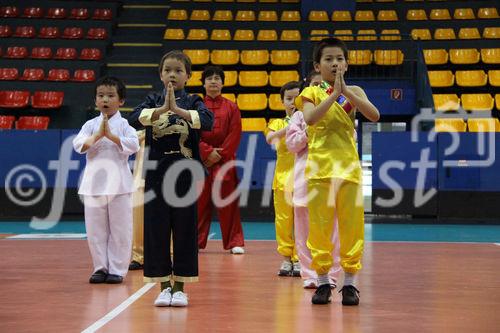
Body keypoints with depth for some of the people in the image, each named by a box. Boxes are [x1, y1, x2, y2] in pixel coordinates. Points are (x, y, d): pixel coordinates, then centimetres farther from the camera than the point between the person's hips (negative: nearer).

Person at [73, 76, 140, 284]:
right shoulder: (90, 125, 7)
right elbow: (78, 145, -6)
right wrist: (97, 135, -19)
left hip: (118, 183, -2)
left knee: (120, 229, 1)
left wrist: (111, 136, -20)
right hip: (94, 182, 2)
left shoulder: (124, 125, 1)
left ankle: (117, 269, 11)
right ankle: (100, 268, 18)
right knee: (95, 229, 6)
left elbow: (133, 144, -14)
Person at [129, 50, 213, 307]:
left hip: (185, 173, -1)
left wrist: (178, 110, -26)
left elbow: (207, 120, -17)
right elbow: (134, 119, -14)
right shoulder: (153, 101, 6)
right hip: (156, 172, 1)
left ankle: (179, 287, 13)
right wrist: (163, 108, -26)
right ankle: (164, 286, 14)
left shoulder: (193, 102, 4)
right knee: (156, 229, 3)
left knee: (184, 230, 3)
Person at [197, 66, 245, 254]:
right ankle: (195, 242, 13)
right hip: (200, 161, 0)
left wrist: (219, 155, -9)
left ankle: (235, 243, 6)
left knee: (228, 203, 0)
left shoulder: (231, 107, 6)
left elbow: (235, 135, -1)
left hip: (225, 161, 0)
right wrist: (207, 152, -13)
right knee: (200, 202, 4)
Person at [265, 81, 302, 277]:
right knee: (283, 220, 0)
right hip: (283, 178, 1)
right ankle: (286, 258, 10)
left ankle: (298, 259, 5)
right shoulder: (278, 123, 10)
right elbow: (269, 138, -11)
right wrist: (289, 128, -24)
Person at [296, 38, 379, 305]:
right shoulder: (311, 93, 4)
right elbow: (310, 118, -17)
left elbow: (374, 115, -10)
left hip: (349, 168, 1)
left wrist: (346, 91, -16)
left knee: (352, 227, 0)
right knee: (319, 227, 1)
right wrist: (333, 94, -20)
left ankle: (349, 282, 9)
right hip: (319, 168, -1)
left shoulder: (354, 92, 9)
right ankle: (322, 281, 10)